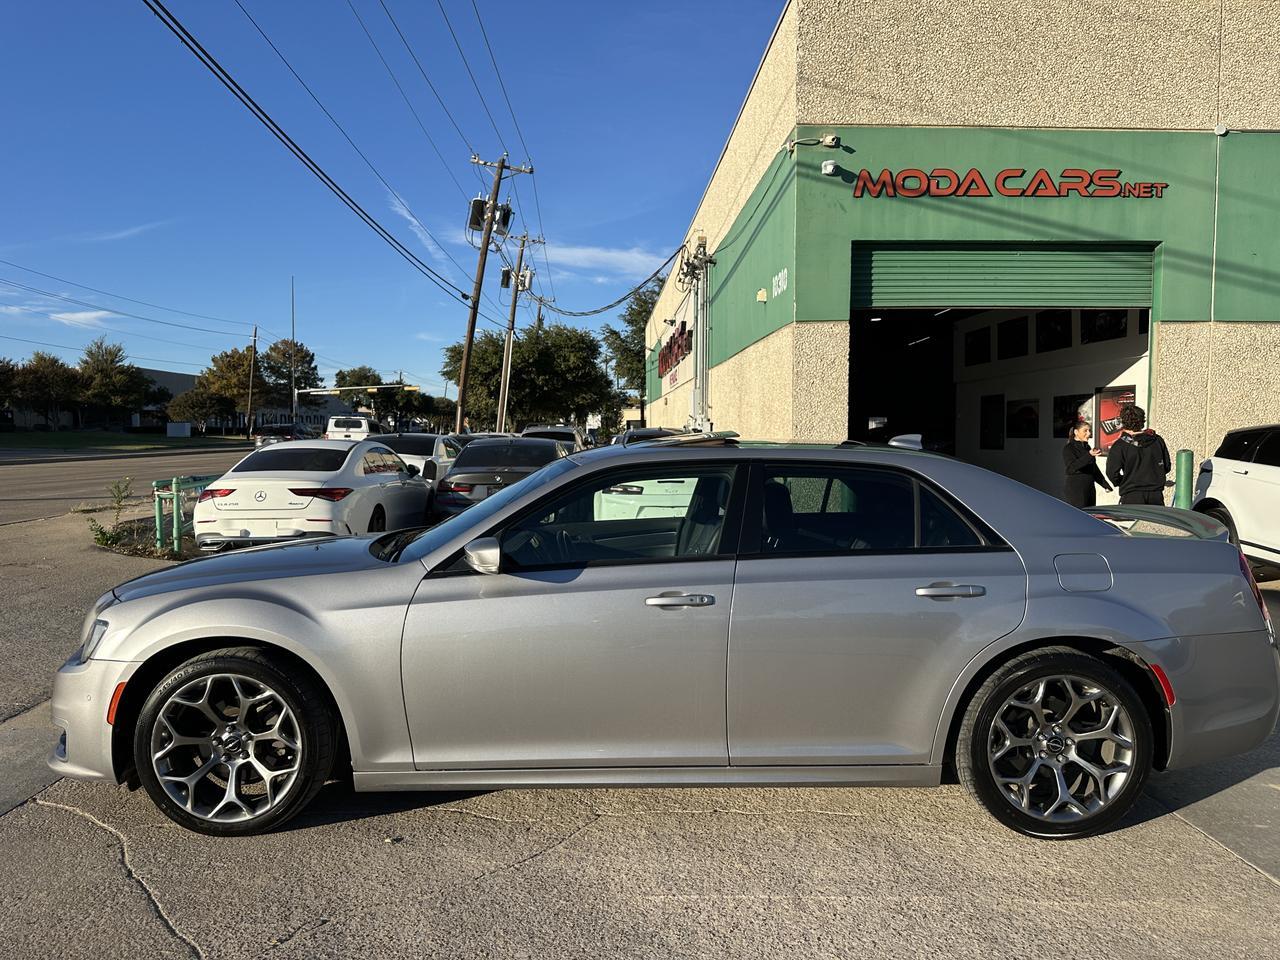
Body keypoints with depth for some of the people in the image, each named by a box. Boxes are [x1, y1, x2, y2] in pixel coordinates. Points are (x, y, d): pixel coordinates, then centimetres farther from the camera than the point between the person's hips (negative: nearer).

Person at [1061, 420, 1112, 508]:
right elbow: (1071, 467, -23)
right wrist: (1089, 455, -33)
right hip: (1074, 490, -8)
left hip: (1090, 490, 8)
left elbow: (1094, 469, 24)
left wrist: (1105, 485, 18)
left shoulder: (1087, 448, 17)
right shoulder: (1068, 449, -7)